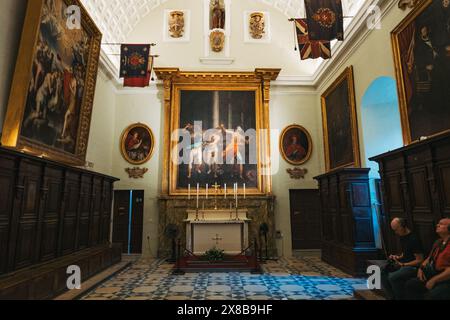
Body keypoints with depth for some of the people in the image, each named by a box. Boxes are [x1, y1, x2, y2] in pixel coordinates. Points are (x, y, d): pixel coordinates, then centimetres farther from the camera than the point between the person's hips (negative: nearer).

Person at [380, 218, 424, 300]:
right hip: (403, 264, 9)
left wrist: (402, 265, -18)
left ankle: (400, 298, -8)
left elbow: (419, 260, -16)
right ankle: (391, 297, -2)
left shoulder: (413, 239, -17)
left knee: (392, 277, -30)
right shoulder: (402, 237, 9)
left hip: (413, 266, -9)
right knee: (382, 274, -9)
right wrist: (398, 257, 4)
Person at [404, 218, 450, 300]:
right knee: (410, 284, -3)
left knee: (431, 295, -31)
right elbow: (430, 258, 23)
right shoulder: (438, 242, 14)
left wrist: (434, 280, -19)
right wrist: (422, 268, 5)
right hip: (433, 275, 9)